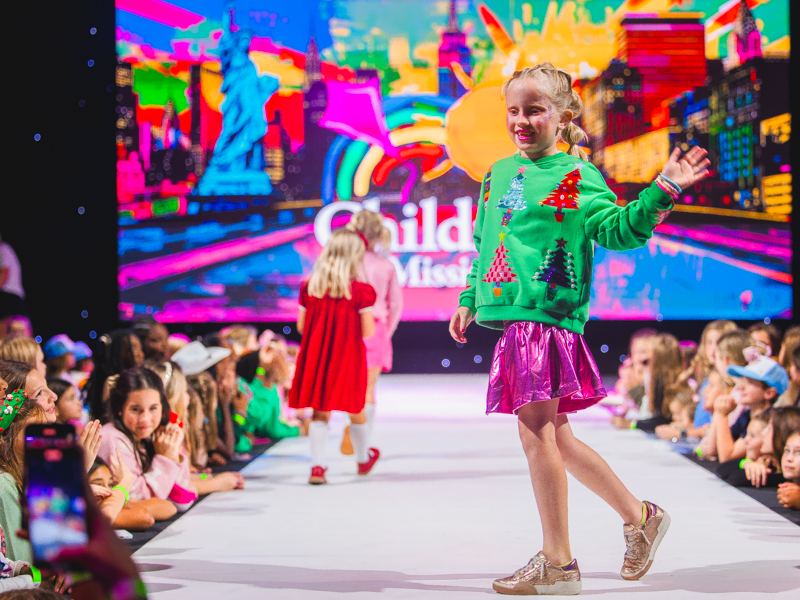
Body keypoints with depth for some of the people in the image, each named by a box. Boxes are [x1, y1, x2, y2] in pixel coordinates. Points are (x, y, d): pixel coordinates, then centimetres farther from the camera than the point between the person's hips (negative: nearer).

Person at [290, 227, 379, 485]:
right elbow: (367, 331, -12)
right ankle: (363, 459, 34)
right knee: (355, 410, 16)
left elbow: (301, 326, 3)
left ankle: (317, 466, -3)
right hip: (348, 358, -2)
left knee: (319, 412, 6)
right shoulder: (360, 291, -13)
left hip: (316, 356, 2)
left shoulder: (309, 287, -2)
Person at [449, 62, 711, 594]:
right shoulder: (498, 175, 18)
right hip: (513, 318, 7)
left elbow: (618, 229, -9)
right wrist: (470, 300, 26)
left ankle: (558, 564, -1)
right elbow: (483, 245, 27)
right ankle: (639, 516, 26)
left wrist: (663, 192, -20)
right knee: (556, 437, 11)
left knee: (535, 430, -9)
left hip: (548, 314, -7)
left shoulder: (575, 176, -1)